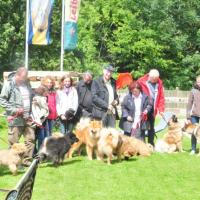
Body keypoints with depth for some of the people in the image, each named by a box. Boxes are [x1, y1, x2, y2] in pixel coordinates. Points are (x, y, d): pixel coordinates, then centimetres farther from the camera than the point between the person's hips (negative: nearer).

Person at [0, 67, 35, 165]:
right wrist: (14, 110, -16)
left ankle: (27, 159, 19)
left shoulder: (26, 83, 10)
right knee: (14, 142, 0)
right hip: (15, 118, -6)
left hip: (27, 117, 6)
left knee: (31, 139, 8)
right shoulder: (9, 84, -9)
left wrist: (30, 112, 10)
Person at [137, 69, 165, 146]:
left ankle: (151, 145, 21)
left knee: (151, 128, 13)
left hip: (153, 110, 4)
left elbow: (161, 97, 5)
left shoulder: (159, 83, 3)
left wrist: (161, 110, -1)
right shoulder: (141, 81, -12)